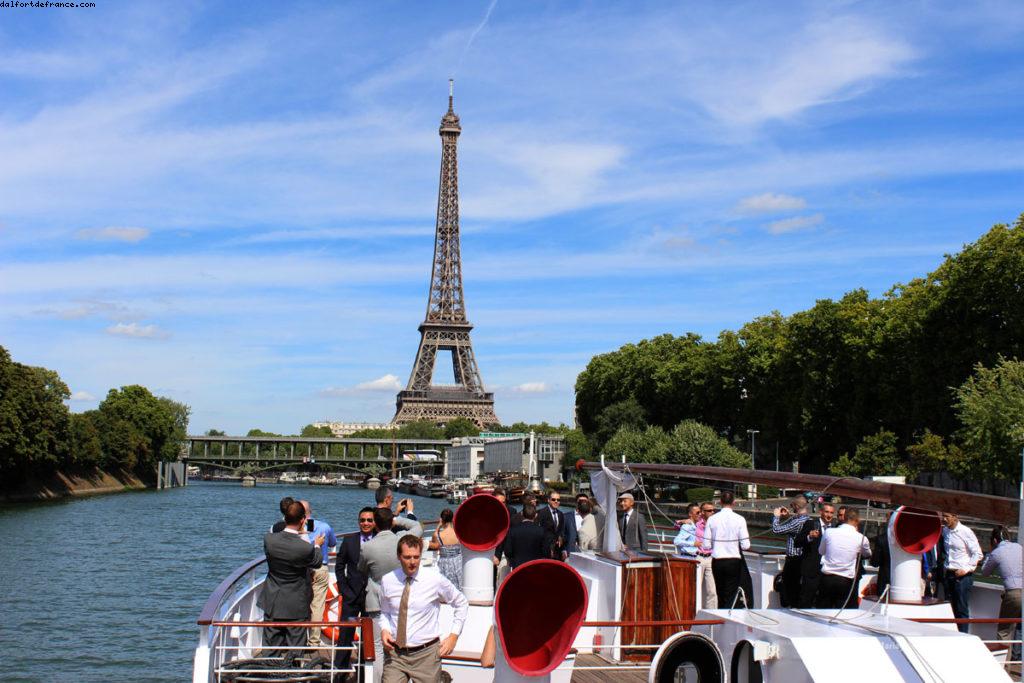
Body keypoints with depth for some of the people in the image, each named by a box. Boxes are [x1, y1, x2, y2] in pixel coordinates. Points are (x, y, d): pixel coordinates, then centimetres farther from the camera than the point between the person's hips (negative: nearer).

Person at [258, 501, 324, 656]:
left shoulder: (269, 539, -14)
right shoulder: (306, 548, -24)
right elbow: (317, 563, -3)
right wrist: (317, 546, 17)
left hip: (272, 604, 4)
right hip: (296, 606, -3)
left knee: (271, 644, 14)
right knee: (294, 647, 8)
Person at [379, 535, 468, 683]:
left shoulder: (435, 580, -5)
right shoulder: (387, 581, 1)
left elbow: (462, 604, 9)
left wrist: (454, 635, 3)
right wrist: (384, 630, -2)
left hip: (426, 655, -1)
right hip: (394, 654, 1)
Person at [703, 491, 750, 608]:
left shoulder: (712, 519, -3)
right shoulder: (739, 519, -8)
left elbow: (706, 545, -2)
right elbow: (745, 546, -10)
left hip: (717, 562, 3)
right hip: (733, 561, -3)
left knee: (721, 595, 15)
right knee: (731, 596, 0)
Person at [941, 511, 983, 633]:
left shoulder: (966, 532, -10)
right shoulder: (945, 531, 8)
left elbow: (978, 554, -9)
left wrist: (965, 569, -15)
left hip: (963, 576, -6)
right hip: (949, 574, 6)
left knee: (962, 610, -4)